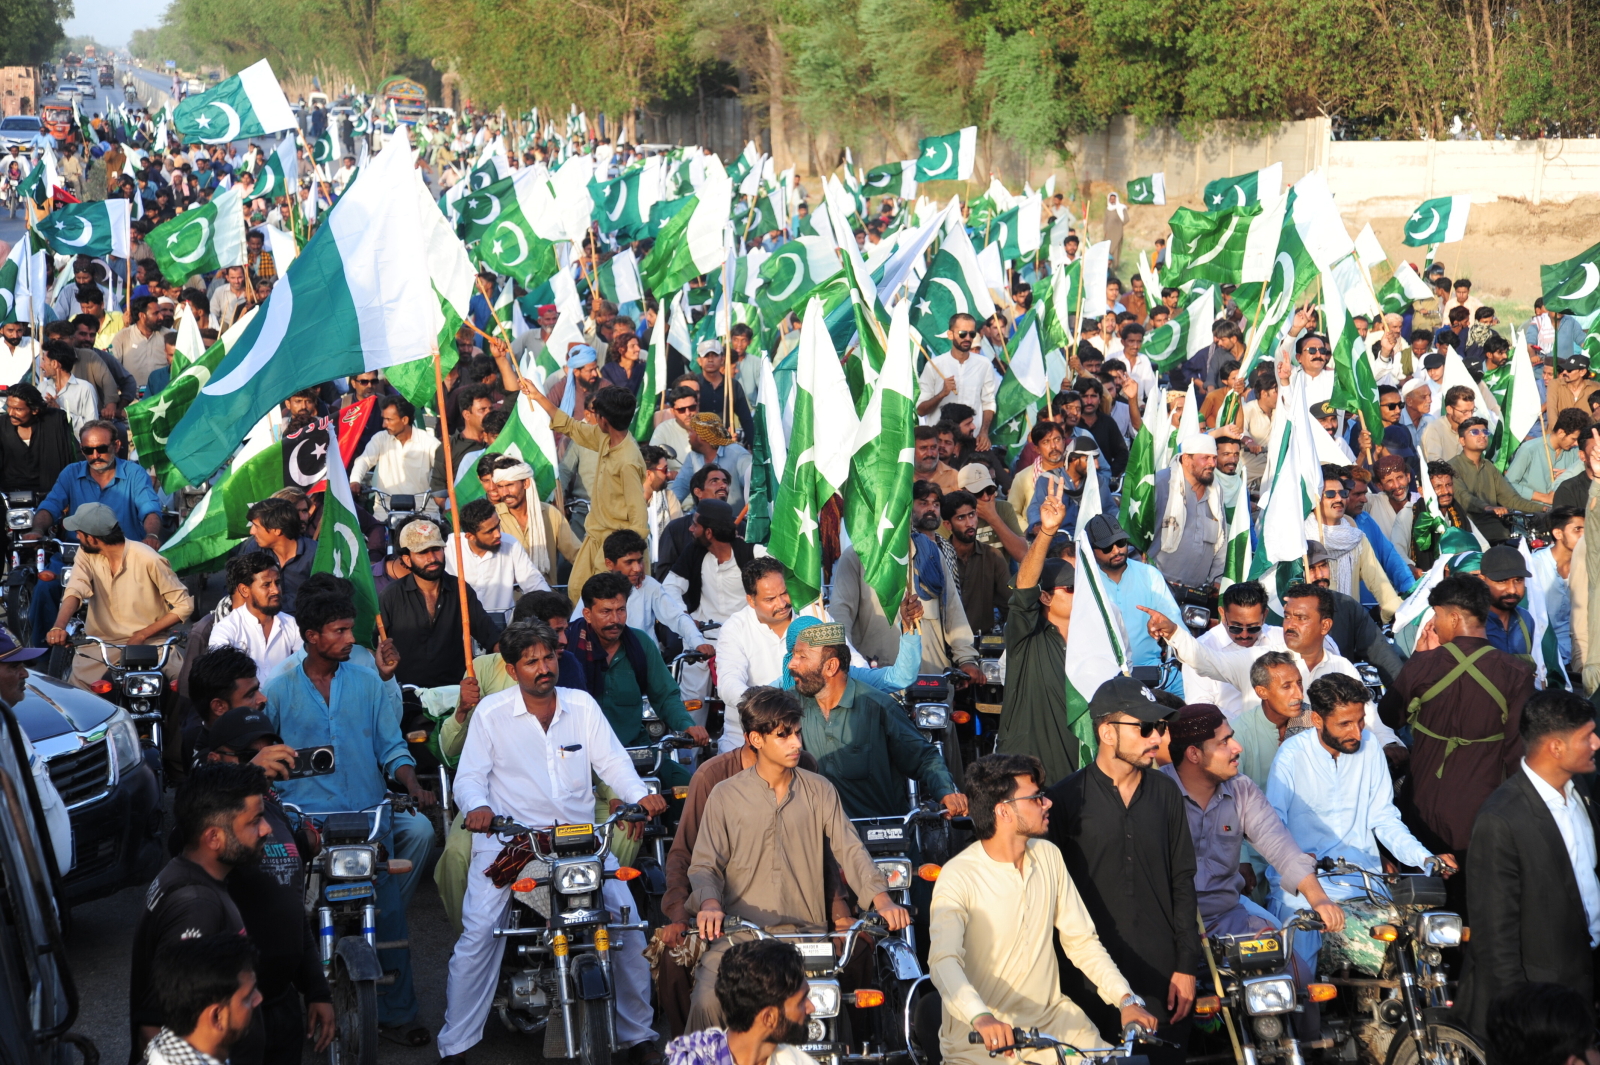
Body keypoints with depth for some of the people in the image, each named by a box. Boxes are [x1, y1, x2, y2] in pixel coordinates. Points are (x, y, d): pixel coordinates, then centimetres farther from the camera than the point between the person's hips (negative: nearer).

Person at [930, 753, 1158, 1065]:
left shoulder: (1049, 856, 6)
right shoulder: (958, 878, -15)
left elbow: (1081, 940, 8)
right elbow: (943, 960, -28)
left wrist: (1126, 999, -6)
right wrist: (981, 1017, -46)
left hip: (1052, 1016, 5)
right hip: (981, 1036, -5)